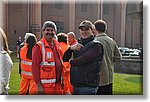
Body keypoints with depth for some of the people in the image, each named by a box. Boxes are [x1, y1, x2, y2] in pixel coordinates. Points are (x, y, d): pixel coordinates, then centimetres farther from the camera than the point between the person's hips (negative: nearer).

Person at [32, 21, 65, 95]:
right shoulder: (39, 46, -11)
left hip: (58, 86, 7)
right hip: (45, 86, -7)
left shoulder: (57, 45, 11)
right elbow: (35, 67, -15)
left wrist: (61, 80, 14)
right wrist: (39, 85, -18)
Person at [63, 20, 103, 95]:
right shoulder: (77, 45, 13)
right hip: (75, 85, 7)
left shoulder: (96, 45, -7)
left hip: (88, 86, -7)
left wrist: (71, 61, -1)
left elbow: (84, 59, -19)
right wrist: (71, 48, -12)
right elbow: (64, 59, 6)